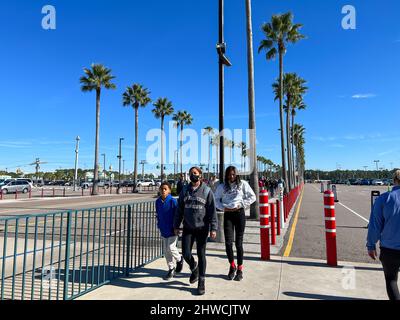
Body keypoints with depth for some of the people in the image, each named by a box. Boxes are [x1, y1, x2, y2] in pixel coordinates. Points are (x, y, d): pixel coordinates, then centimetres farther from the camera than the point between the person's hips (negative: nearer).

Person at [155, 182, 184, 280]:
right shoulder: (158, 202, 2)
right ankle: (171, 269, 25)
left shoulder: (173, 201, -15)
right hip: (163, 230, 6)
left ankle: (179, 259, 20)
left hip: (172, 230, -6)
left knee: (170, 247, -12)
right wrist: (159, 225, 11)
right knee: (166, 251, 10)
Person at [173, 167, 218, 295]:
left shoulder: (207, 191, -3)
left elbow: (212, 211, -5)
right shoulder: (184, 190, 7)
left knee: (201, 254, 4)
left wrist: (213, 228, -10)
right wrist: (176, 226, 9)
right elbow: (179, 210, 11)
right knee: (186, 253, 2)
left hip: (202, 228, -3)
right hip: (187, 228, 3)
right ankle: (194, 268, 35)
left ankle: (201, 281, 21)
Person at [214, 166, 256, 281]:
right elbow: (216, 199, 12)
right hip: (227, 215, 1)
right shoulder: (222, 186, 6)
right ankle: (232, 266, 20)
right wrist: (223, 207, -5)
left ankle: (240, 269, 19)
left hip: (239, 213, -1)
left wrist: (241, 205, -7)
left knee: (239, 243, 3)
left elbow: (252, 197, 1)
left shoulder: (243, 184, 1)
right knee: (228, 242, -5)